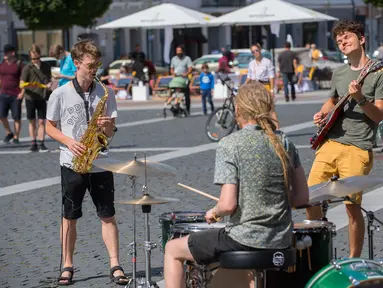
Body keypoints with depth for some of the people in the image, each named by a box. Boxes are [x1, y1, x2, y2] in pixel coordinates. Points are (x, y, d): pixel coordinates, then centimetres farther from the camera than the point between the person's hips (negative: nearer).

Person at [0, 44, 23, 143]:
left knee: (16, 117, -1)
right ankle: (9, 133, 16)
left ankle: (16, 137, 8)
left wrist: (22, 92, -13)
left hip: (16, 95, -4)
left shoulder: (19, 65, -3)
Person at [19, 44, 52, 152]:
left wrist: (49, 84, -7)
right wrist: (27, 84, -29)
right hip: (30, 98, -1)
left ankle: (41, 143, 2)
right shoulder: (27, 68, -4)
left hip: (42, 98, 1)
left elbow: (49, 80, 16)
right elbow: (21, 85, -7)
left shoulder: (46, 66, 5)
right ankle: (33, 143, 15)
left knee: (41, 121, -1)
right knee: (32, 121, 7)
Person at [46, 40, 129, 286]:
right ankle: (67, 266, 14)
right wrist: (69, 142, -12)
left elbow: (111, 132, 6)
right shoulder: (61, 95, -4)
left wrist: (107, 126, -18)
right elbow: (50, 127, 4)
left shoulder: (105, 94, 2)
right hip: (72, 164, -1)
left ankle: (115, 266, 3)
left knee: (108, 216, 1)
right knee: (70, 217, 6)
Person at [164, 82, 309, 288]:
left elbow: (228, 205, -18)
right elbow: (302, 197, 6)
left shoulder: (229, 145, -13)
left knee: (172, 249, 15)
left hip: (243, 240, -6)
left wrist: (214, 213, 3)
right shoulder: (284, 143, 4)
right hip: (281, 242, 6)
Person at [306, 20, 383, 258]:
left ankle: (355, 260, 4)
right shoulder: (339, 73, 15)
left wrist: (359, 98, -25)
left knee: (352, 205, -9)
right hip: (330, 143, 6)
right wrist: (323, 114, 12)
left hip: (357, 149, -6)